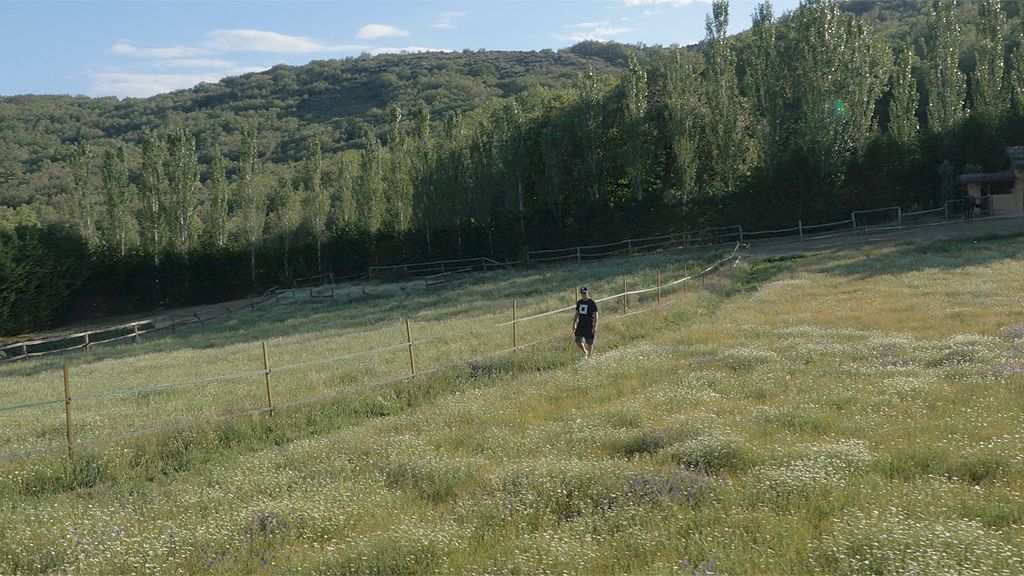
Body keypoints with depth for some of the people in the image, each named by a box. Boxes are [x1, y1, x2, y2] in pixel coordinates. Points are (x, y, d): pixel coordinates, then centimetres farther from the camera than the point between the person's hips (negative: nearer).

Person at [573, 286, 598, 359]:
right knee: (578, 341, -1)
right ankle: (585, 352, 26)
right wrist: (574, 325, 11)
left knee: (589, 343, 2)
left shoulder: (592, 303, -8)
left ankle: (589, 357, 15)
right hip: (580, 325, 5)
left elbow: (595, 315, -8)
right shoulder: (579, 302, 8)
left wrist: (595, 326, -14)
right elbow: (576, 314, 15)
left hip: (589, 326, -5)